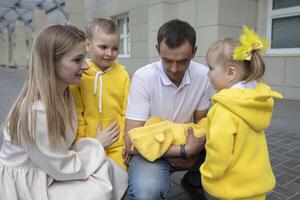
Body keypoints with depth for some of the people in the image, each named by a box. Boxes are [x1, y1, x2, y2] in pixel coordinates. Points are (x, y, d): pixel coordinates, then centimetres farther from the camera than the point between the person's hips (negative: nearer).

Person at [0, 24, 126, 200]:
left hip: (49, 171, 7)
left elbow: (62, 149, -2)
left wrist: (92, 145, -16)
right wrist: (97, 145, -10)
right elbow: (63, 168, -21)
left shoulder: (62, 92, -4)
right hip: (24, 185, -7)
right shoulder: (37, 111, -30)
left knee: (108, 168, -7)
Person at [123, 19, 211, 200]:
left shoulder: (203, 75, -9)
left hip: (185, 147, 5)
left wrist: (191, 151, -17)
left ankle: (193, 181, 13)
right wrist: (184, 151, -23)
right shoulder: (143, 78, -21)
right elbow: (132, 142, -22)